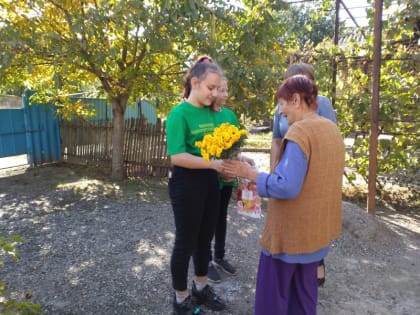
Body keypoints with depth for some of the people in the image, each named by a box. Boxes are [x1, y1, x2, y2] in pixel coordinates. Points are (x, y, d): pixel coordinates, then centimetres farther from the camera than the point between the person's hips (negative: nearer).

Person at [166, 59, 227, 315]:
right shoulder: (179, 114, -16)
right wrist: (213, 164, -28)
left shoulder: (211, 113, 6)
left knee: (205, 238, 19)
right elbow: (177, 157, -24)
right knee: (186, 241, 7)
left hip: (210, 182, 7)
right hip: (187, 184, -7)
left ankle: (201, 288, 41)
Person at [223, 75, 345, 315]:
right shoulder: (332, 129, 4)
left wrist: (250, 174, -18)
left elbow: (287, 187, -28)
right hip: (318, 227, 9)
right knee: (305, 289, 23)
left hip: (292, 229, -8)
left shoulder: (299, 132, -23)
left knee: (273, 293, 10)